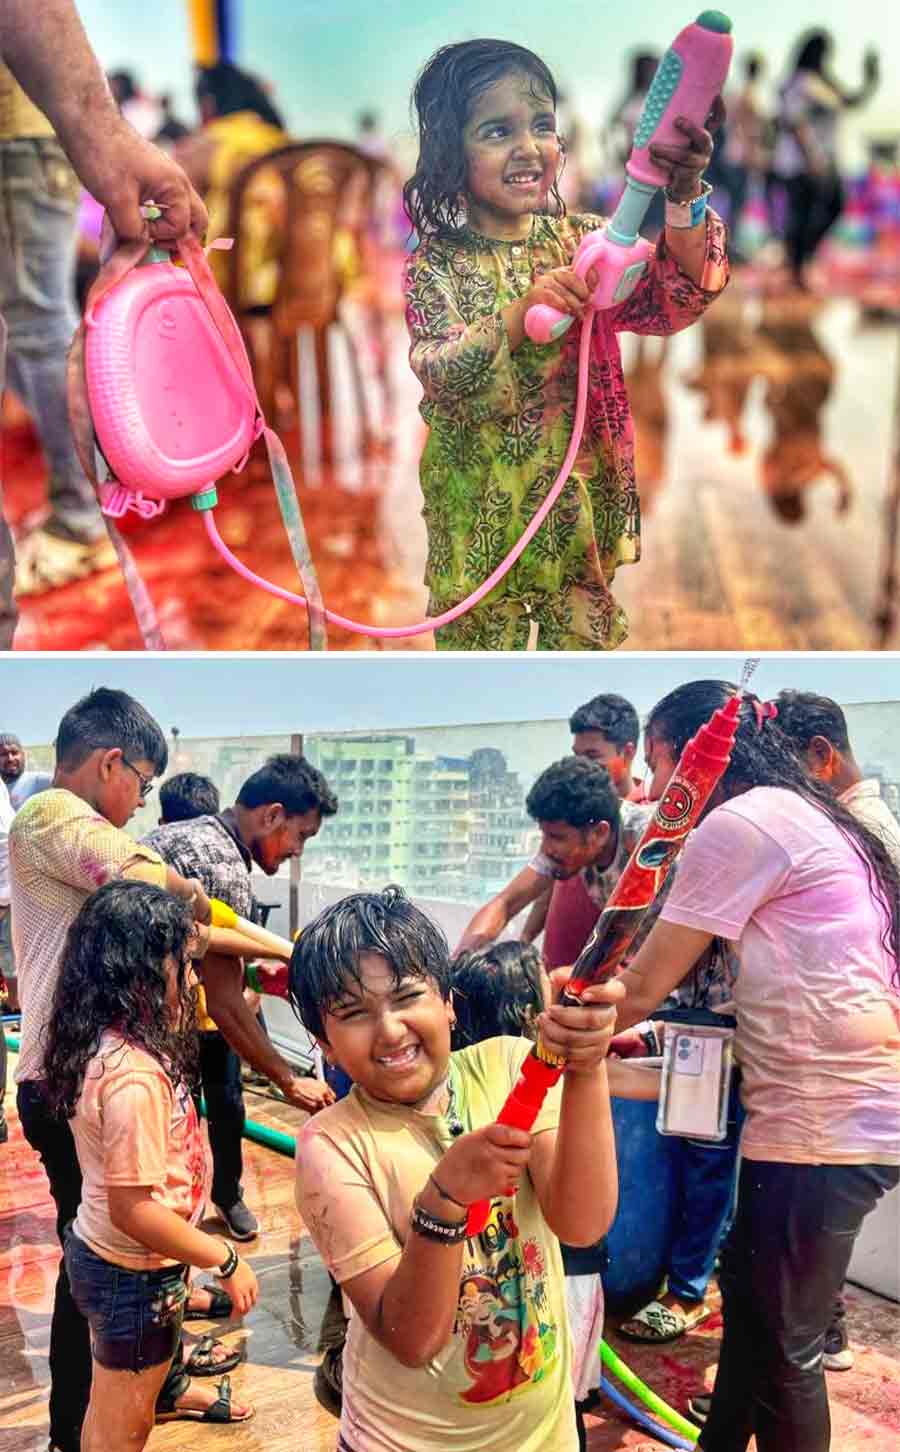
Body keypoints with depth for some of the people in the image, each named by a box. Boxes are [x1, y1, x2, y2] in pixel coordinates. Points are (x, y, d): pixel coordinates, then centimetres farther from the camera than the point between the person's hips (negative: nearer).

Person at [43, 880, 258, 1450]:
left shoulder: (106, 1041, -5)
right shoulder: (134, 1077, -33)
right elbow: (134, 1210, -28)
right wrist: (227, 1260, -19)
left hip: (100, 1252, 8)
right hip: (133, 1274, -8)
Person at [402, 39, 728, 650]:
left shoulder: (585, 241, -3)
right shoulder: (437, 265, -9)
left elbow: (672, 302, -16)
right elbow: (439, 378, -22)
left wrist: (683, 202, -33)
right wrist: (522, 313, -36)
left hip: (581, 495, 2)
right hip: (481, 505, -2)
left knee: (585, 637, 17)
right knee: (481, 638, 15)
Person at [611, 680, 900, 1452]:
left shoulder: (737, 822, -12)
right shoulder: (804, 815, 16)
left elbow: (641, 990, -9)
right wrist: (599, 1028, 17)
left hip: (827, 1121, -9)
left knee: (782, 1345, 7)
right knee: (747, 1299, 23)